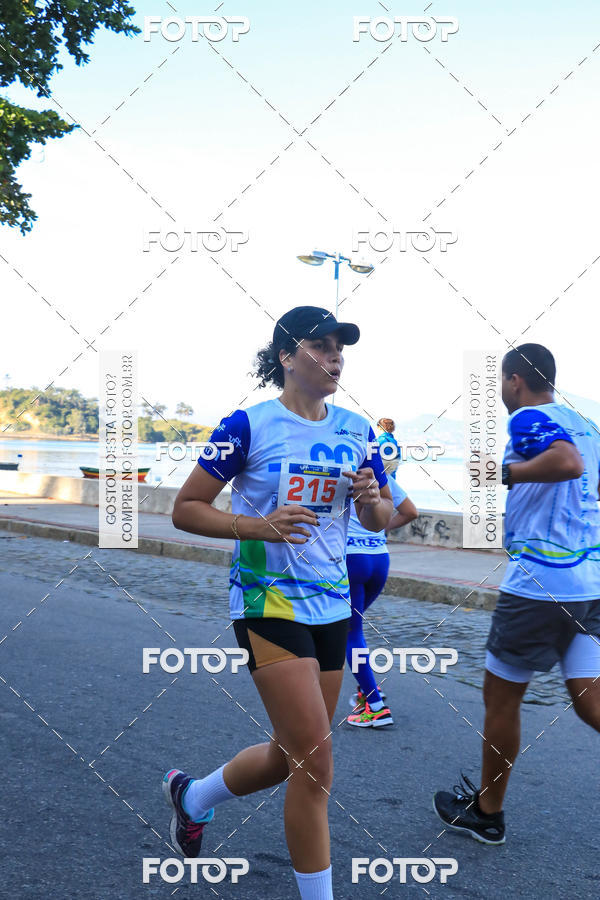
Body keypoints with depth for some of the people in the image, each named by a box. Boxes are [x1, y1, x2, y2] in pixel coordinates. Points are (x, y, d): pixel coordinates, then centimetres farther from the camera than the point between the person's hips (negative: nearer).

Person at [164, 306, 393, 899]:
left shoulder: (355, 430, 6)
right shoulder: (248, 425, -9)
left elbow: (381, 520, 13)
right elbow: (185, 508, -6)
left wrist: (371, 499, -10)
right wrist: (258, 525, -21)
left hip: (331, 604, 6)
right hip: (268, 602, -6)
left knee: (289, 759, 16)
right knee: (315, 761, -11)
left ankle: (192, 795, 44)